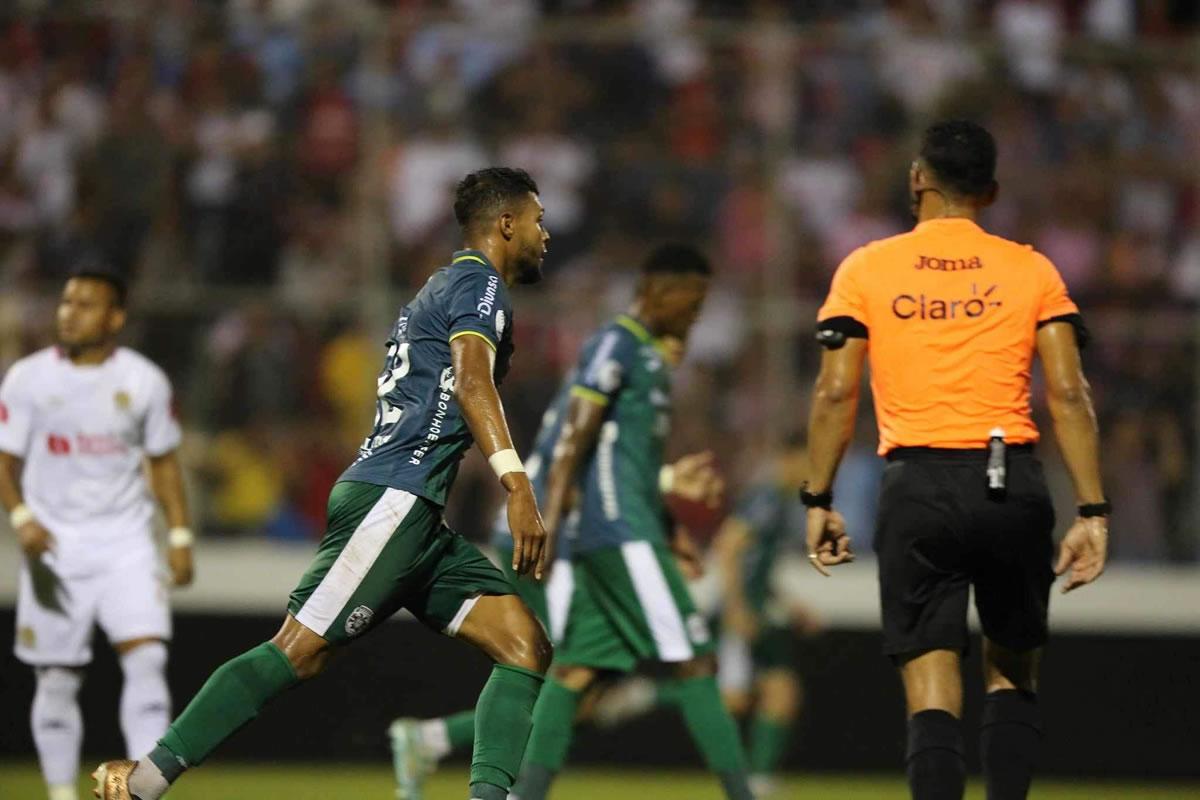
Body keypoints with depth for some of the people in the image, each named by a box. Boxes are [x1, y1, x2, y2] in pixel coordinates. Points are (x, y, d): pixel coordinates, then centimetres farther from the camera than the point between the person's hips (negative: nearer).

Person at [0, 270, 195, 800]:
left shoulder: (144, 381, 2)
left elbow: (164, 461, 11)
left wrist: (180, 536, 4)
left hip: (126, 543, 0)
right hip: (54, 546, 0)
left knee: (147, 658, -15)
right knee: (57, 678, 3)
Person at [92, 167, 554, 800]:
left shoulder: (445, 286, 28)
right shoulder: (479, 283, -2)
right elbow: (472, 381, -20)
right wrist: (516, 483, -32)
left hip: (411, 517, 10)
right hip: (392, 500, -10)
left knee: (525, 648, -2)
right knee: (296, 653, -14)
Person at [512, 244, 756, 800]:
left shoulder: (649, 355, 21)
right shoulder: (615, 346, -8)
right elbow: (575, 438, -15)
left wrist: (670, 532, 28)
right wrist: (550, 525, -21)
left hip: (633, 533, 10)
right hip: (621, 534, -10)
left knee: (576, 669, 5)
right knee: (693, 660, -11)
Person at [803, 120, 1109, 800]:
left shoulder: (867, 269, 5)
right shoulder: (1032, 270, 6)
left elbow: (836, 394, -1)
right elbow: (1070, 394, -1)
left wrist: (819, 501, 6)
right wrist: (1093, 510, 0)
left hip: (918, 488, -1)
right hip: (1014, 485, 1)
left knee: (933, 691, -1)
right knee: (1014, 672, 17)